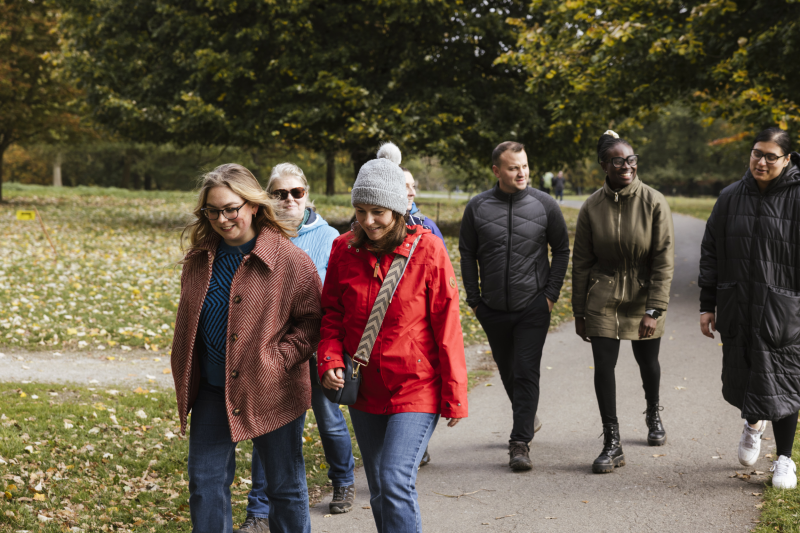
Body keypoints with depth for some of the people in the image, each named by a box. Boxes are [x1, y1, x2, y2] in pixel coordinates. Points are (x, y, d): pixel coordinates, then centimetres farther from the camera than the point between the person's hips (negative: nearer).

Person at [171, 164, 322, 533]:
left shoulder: (290, 260, -11)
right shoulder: (199, 258, 5)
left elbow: (312, 321, -8)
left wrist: (276, 362, -18)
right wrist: (186, 381, 10)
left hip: (272, 394, -4)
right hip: (211, 391, 5)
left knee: (285, 487, 9)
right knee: (206, 483, 7)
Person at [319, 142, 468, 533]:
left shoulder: (426, 249, -11)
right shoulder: (344, 249, 0)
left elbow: (446, 325, -8)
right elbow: (331, 314, 8)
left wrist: (454, 394, -7)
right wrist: (330, 361, -10)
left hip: (416, 388, -5)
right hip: (365, 390, 5)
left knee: (396, 482, -16)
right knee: (378, 491, 14)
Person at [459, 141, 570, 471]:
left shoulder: (544, 205, -3)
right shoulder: (477, 208, -1)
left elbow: (561, 250, 6)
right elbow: (467, 255, 7)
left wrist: (551, 293, -1)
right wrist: (473, 299, 4)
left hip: (533, 307, -2)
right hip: (493, 309, 2)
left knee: (526, 373, -9)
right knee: (507, 371, 16)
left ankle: (520, 442, -6)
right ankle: (527, 418, 40)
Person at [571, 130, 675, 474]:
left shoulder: (653, 202, -10)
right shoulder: (592, 207, -5)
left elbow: (664, 260, -10)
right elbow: (581, 262, 2)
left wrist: (654, 310, -15)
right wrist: (579, 312, 3)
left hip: (643, 297, 0)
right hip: (604, 298, 0)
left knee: (647, 362, 15)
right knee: (603, 366, -7)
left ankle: (653, 414, 46)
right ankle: (612, 444, 2)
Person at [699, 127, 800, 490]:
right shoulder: (730, 198, 5)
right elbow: (710, 254, 10)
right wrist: (707, 305, 8)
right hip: (737, 309, 3)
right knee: (739, 378, 10)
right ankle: (753, 423, 44)